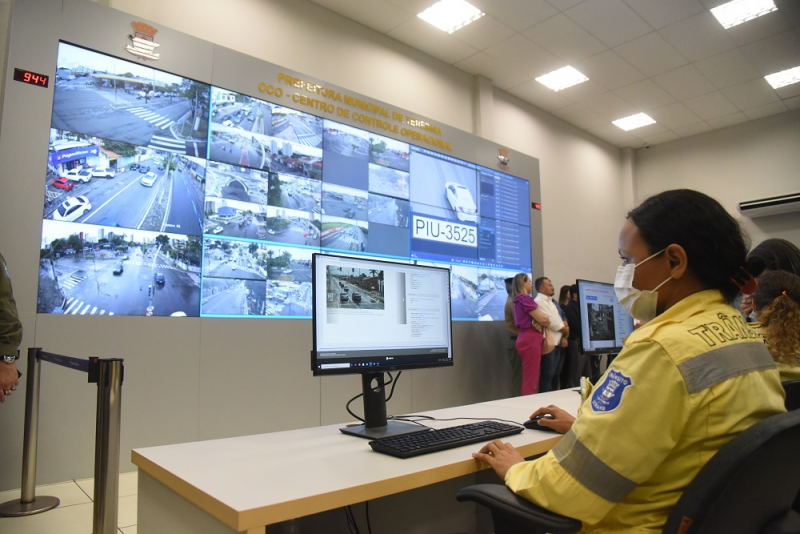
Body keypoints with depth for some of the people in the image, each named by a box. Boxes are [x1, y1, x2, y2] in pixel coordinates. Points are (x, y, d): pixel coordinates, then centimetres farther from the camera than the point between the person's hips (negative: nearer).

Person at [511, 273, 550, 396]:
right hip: (531, 339, -10)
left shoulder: (518, 299, 18)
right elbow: (543, 319, -13)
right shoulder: (525, 298, -11)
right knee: (531, 380, -8)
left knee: (527, 379, 12)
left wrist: (540, 323, -5)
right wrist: (548, 322, 9)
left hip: (526, 338, 10)